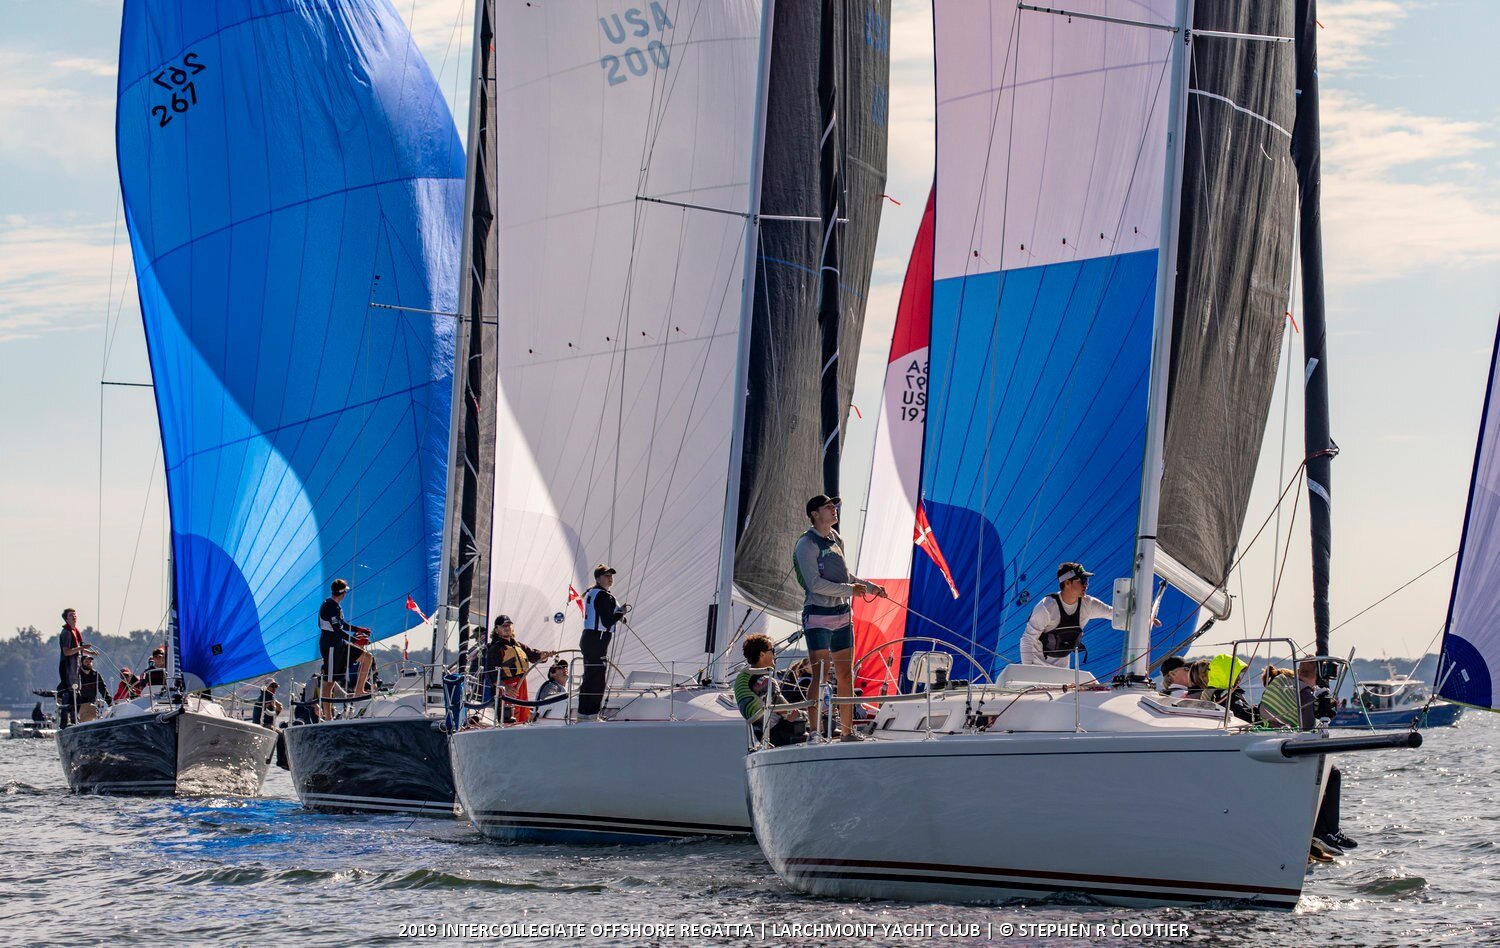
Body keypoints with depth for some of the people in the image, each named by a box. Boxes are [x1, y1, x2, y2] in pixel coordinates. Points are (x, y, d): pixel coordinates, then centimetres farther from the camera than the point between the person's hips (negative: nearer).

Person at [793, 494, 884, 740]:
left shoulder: (836, 539, 15)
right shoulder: (807, 544, -10)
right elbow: (815, 584, -19)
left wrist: (870, 586, 18)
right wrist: (849, 589, -18)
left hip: (842, 615, 8)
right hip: (818, 616, -8)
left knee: (845, 675, 10)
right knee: (820, 676, -10)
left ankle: (848, 731, 17)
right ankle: (815, 733, -9)